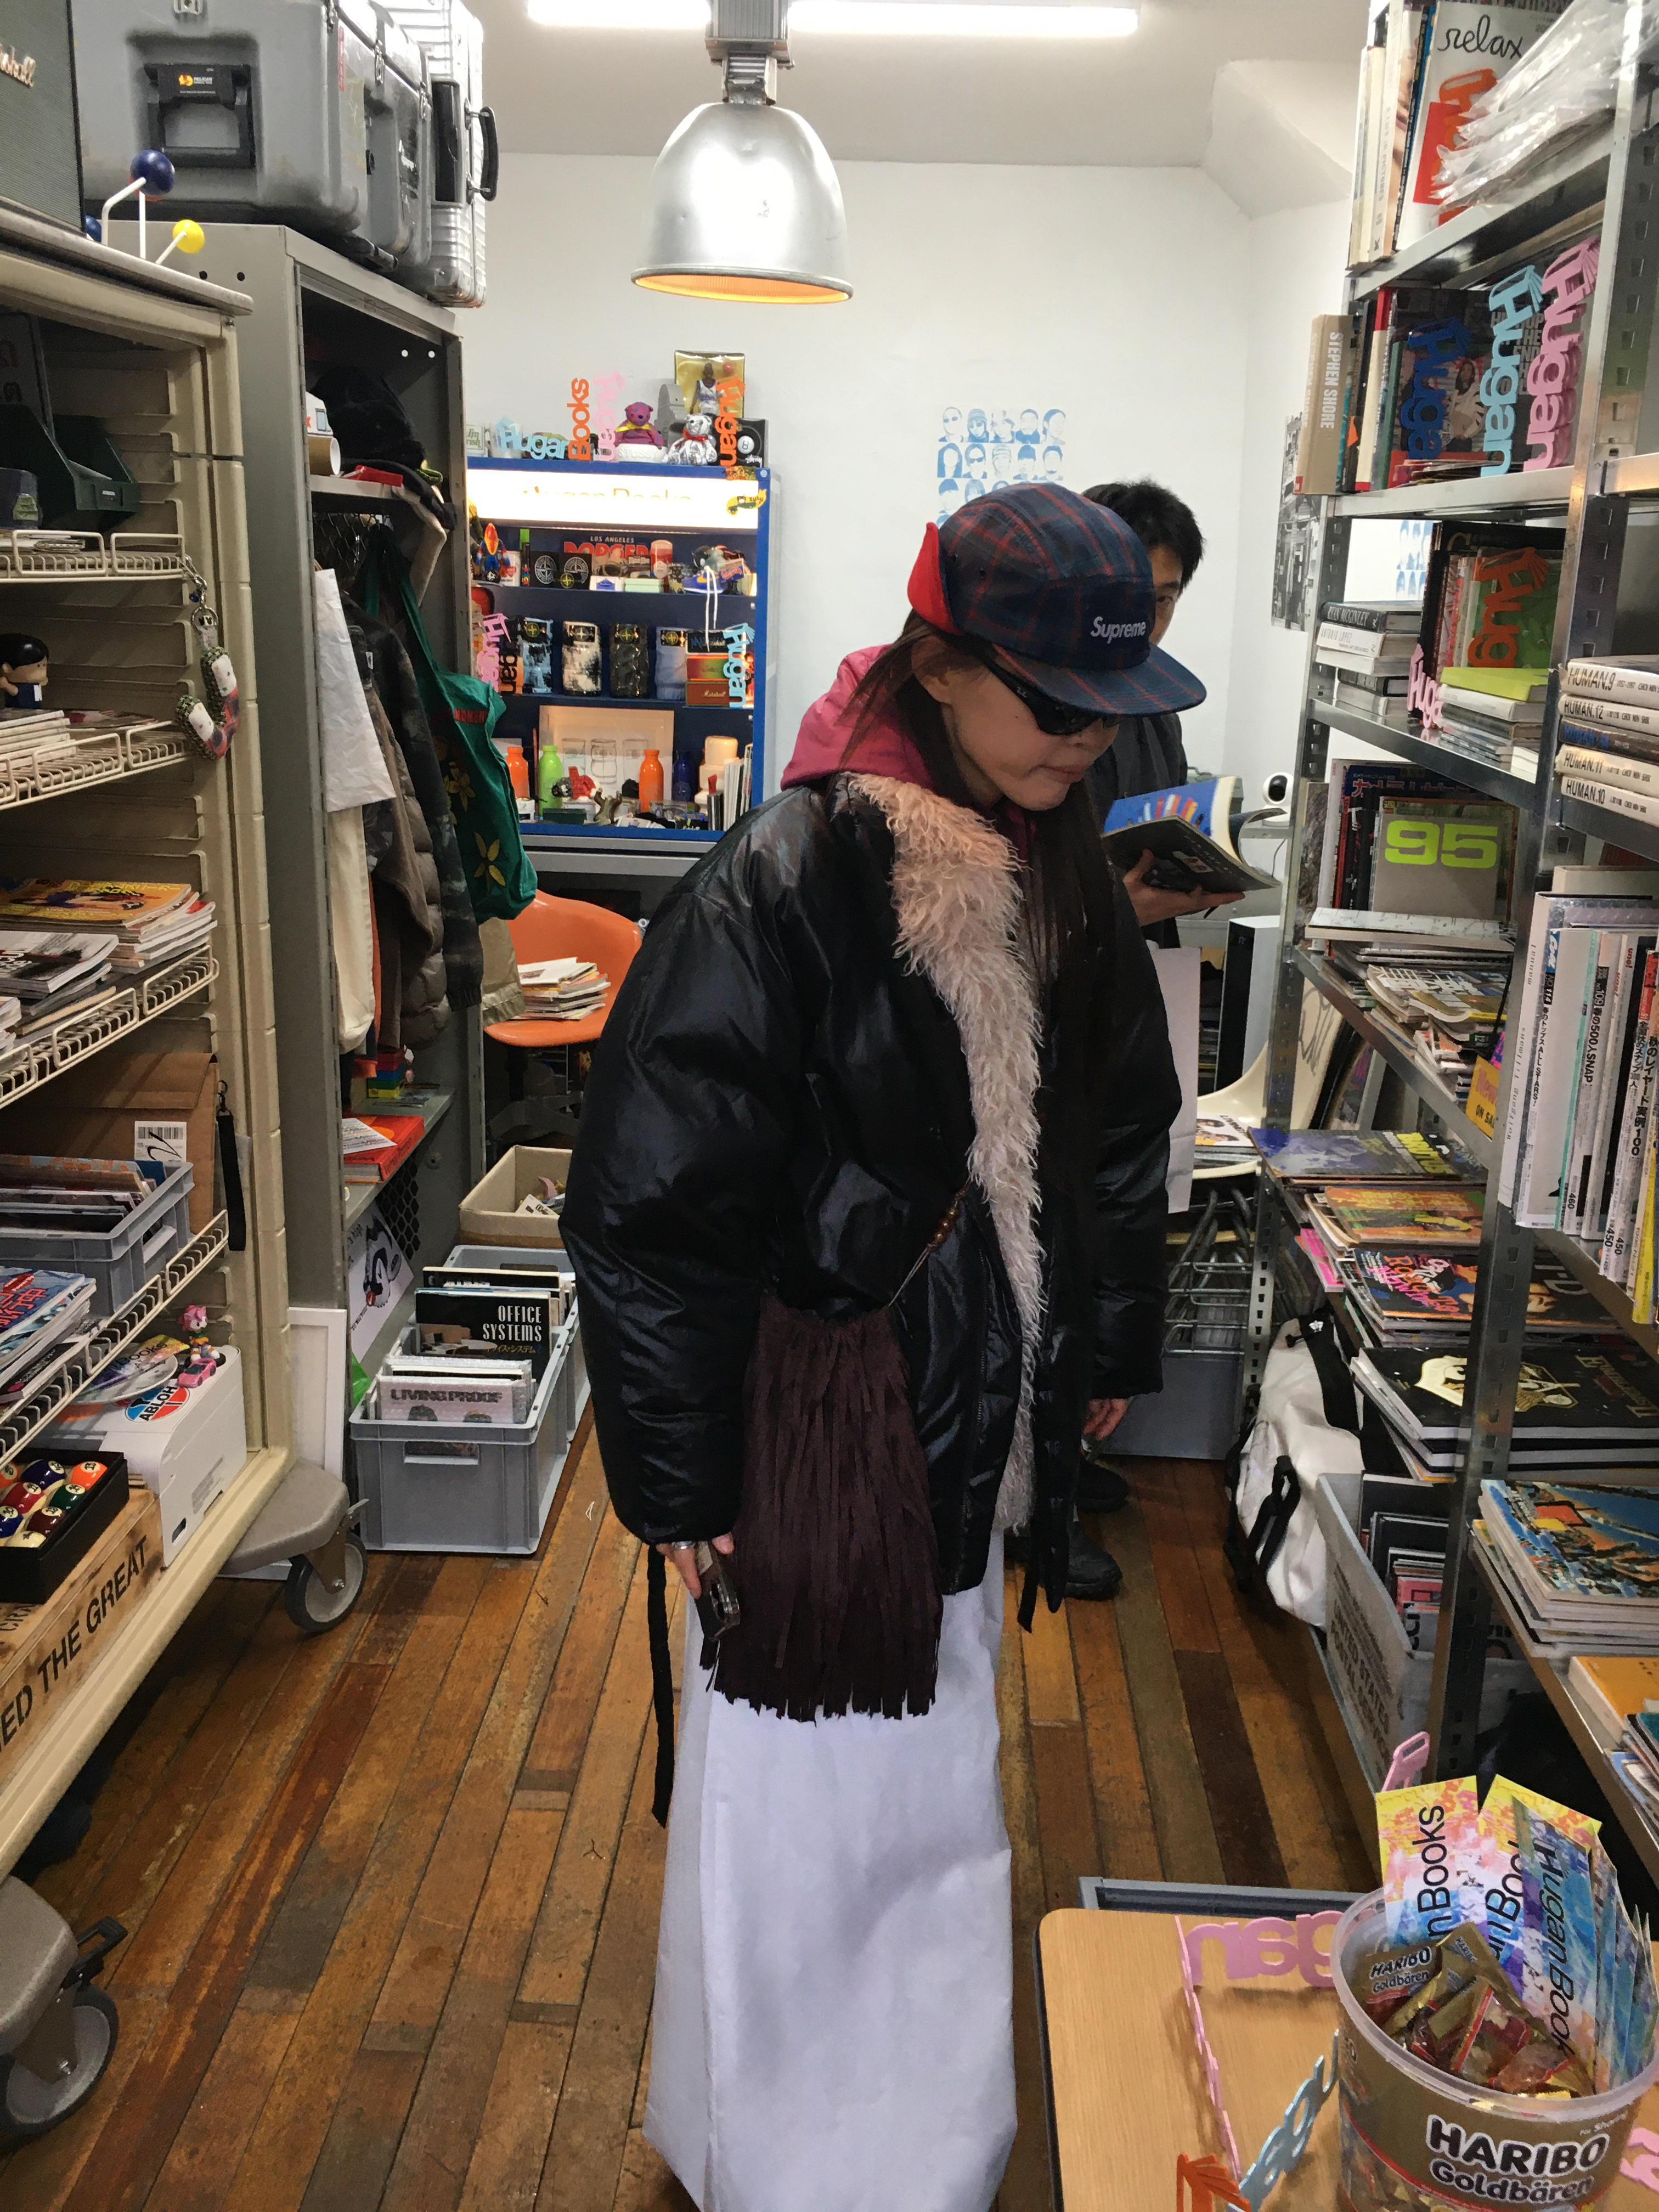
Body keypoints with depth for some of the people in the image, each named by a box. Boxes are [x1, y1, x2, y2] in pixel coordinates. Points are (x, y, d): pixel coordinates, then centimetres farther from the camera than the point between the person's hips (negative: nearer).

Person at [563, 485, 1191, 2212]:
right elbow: (652, 1199, -20)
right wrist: (679, 1472, -16)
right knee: (796, 1788, 11)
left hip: (971, 1413, 7)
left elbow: (1118, 1128, 13)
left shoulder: (1062, 875, 0)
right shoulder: (782, 885, -23)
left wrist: (1110, 1346, 17)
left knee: (933, 1766, 25)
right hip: (817, 1419, -7)